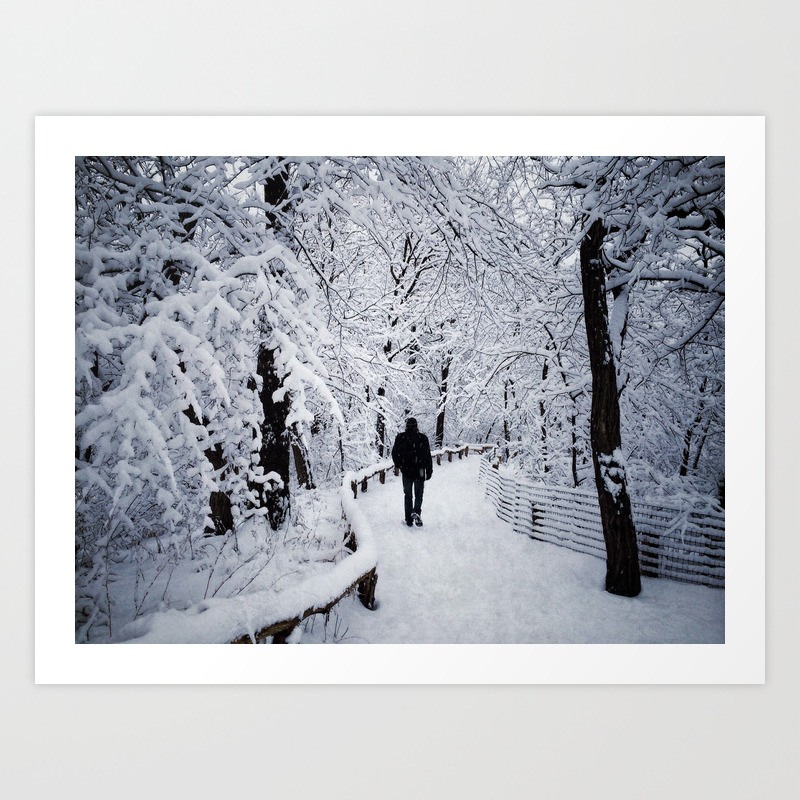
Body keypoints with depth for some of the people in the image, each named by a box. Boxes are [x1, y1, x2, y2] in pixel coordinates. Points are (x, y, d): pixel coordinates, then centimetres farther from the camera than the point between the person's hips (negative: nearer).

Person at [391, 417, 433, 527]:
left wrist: (399, 465, 11)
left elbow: (394, 453, -1)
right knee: (418, 493, 13)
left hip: (406, 471, 0)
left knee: (407, 494, 10)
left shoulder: (400, 437, -1)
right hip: (420, 471, 0)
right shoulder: (423, 438, -2)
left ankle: (409, 519, 10)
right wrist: (429, 471, 2)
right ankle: (417, 511, -12)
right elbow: (428, 456, -3)